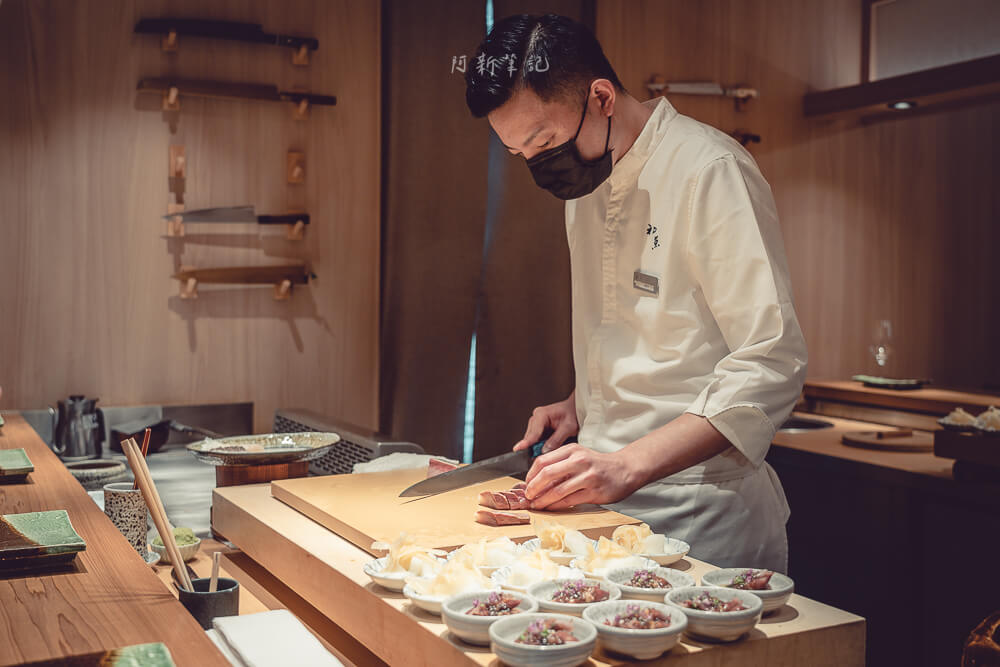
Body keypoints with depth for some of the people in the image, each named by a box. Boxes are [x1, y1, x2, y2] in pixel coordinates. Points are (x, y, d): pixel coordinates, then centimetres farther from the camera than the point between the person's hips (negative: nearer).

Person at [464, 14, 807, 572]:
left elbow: (772, 364, -22)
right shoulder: (585, 183, 10)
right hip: (608, 498, 7)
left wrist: (627, 466, -27)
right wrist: (580, 405, 6)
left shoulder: (710, 171, -17)